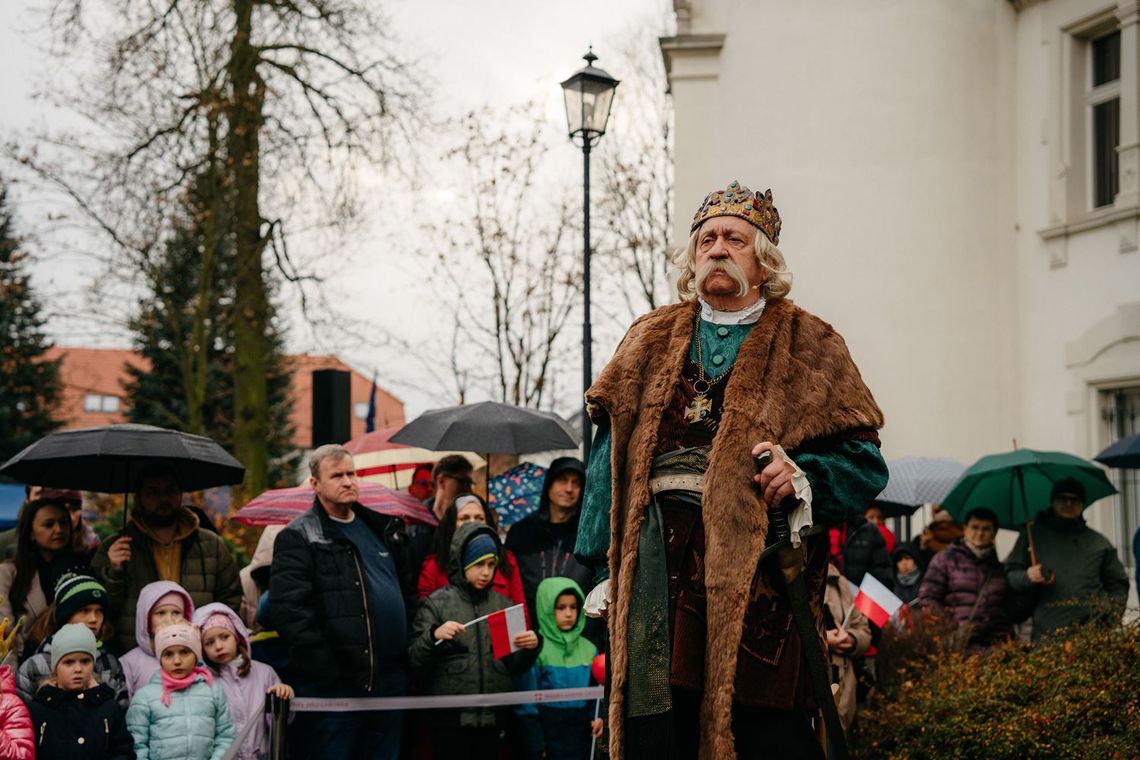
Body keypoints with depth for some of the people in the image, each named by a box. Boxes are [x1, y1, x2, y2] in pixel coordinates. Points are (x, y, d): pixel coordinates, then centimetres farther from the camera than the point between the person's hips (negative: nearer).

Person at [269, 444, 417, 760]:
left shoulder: (383, 529, 17)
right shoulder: (298, 538, -4)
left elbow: (409, 589, 24)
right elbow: (288, 610, -14)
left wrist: (410, 651, 13)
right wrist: (326, 671, -19)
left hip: (390, 681, 6)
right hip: (334, 686, -6)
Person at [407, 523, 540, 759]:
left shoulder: (503, 605, 10)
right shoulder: (437, 603, 0)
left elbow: (514, 665, 13)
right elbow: (414, 660, -5)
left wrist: (529, 648, -6)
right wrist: (434, 636, -22)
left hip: (493, 719, 3)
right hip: (451, 719, -3)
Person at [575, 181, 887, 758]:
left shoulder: (809, 346, 11)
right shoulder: (650, 340, 20)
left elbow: (863, 462, 4)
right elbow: (611, 456, 16)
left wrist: (803, 475, -16)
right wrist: (603, 562, 7)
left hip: (755, 558, -3)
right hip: (657, 557, 3)